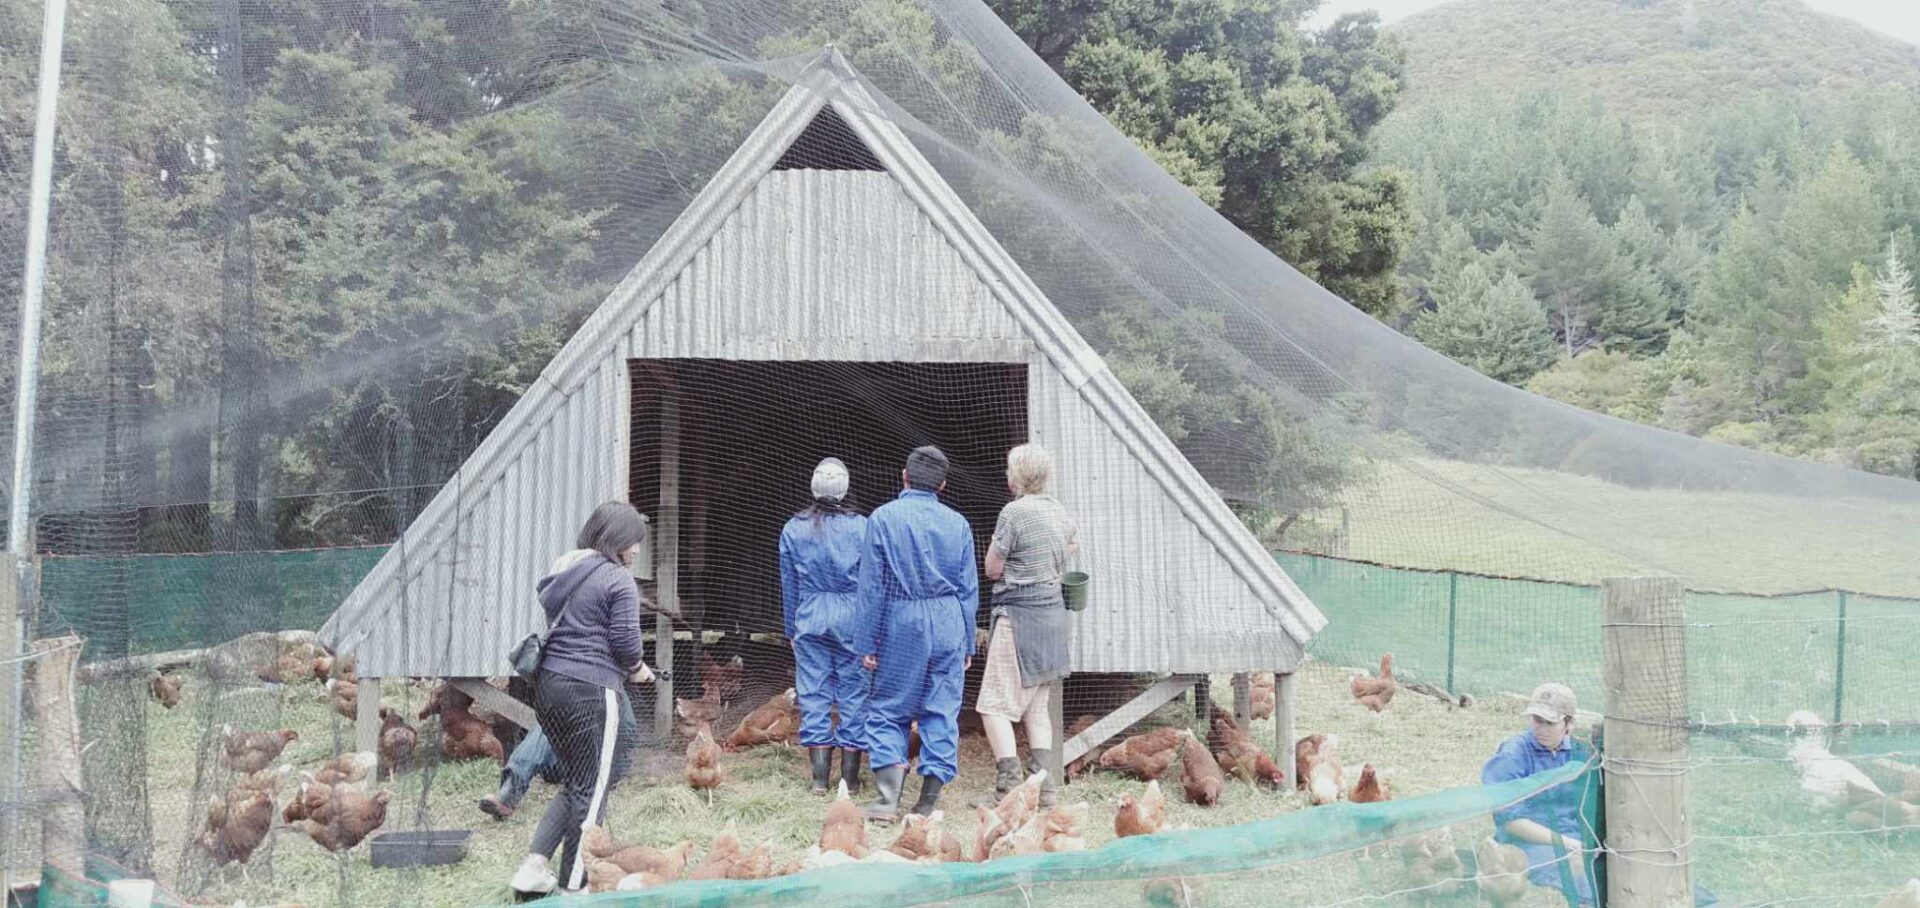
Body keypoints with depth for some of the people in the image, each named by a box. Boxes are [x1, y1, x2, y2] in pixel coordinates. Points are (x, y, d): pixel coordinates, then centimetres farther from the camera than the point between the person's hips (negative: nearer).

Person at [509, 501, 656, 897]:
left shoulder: (563, 572, 15)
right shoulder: (619, 580, -9)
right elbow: (626, 642, -14)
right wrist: (636, 669, 8)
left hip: (548, 683, 8)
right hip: (591, 691, -8)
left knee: (574, 783, 20)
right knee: (593, 789, 3)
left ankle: (534, 865, 12)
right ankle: (573, 885, 9)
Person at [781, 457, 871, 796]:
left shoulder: (793, 529, 2)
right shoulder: (861, 527, -4)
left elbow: (788, 585, 9)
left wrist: (791, 629, 18)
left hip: (810, 619, 1)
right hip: (852, 619, -1)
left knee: (813, 692, 6)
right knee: (853, 691, 6)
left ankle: (820, 777, 8)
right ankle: (850, 777, 10)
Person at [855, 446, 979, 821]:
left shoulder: (883, 518, -3)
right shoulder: (957, 523, 5)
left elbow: (872, 586, -5)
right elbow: (969, 589, 7)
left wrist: (867, 642, 0)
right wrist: (968, 643, 14)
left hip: (901, 624, -2)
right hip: (948, 624, 2)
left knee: (887, 709, 7)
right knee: (941, 711, 8)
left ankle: (888, 798, -4)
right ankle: (928, 802, 8)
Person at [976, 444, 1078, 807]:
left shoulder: (1014, 512, -15)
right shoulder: (1058, 510, 8)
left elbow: (992, 569, -10)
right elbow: (1073, 545, 30)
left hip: (1018, 615, -8)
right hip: (1053, 611, 8)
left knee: (996, 704, -4)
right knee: (1038, 705, 15)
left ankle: (1009, 784, -12)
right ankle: (1045, 784, 11)